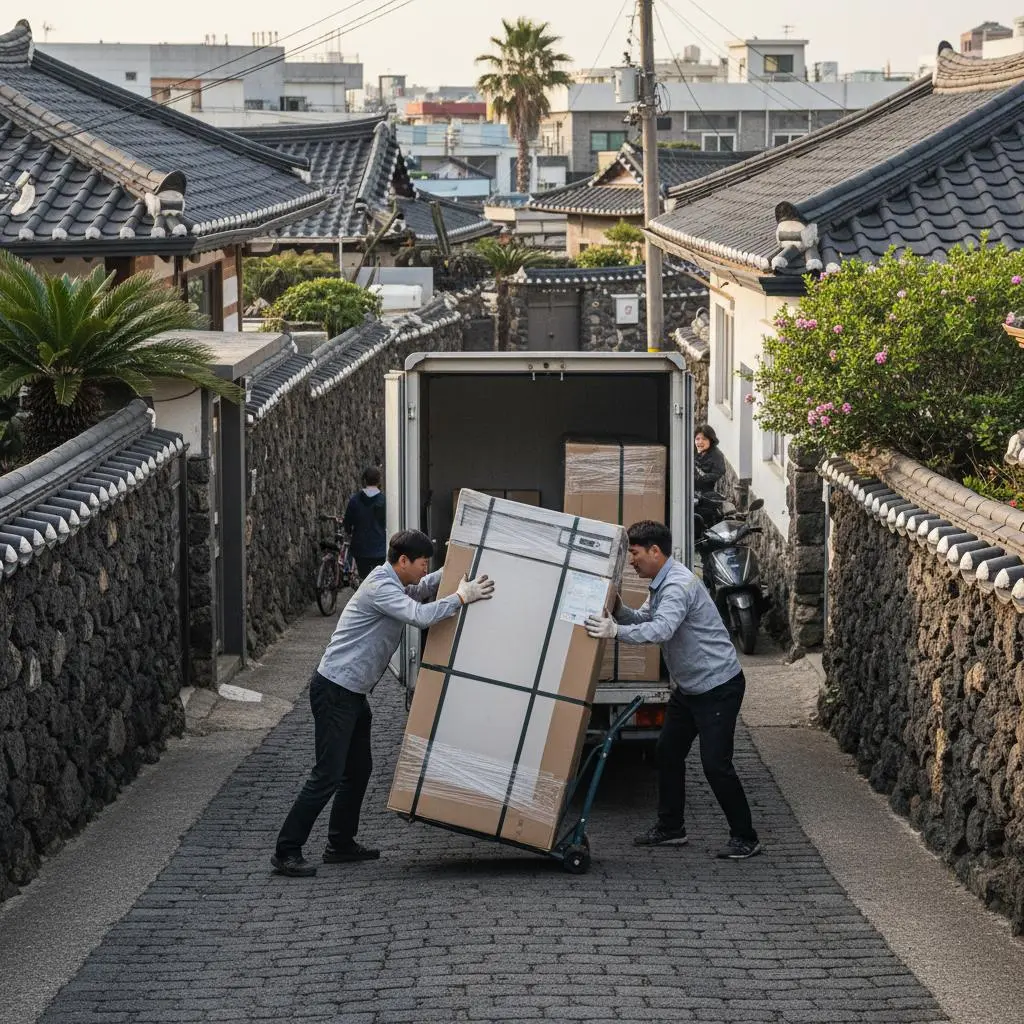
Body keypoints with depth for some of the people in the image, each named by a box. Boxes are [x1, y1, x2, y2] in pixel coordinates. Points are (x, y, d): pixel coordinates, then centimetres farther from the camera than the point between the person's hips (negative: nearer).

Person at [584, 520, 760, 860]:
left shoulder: (678, 585, -24)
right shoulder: (660, 584, 9)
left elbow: (662, 629, -39)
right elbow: (645, 619, 11)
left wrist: (617, 632, -47)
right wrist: (619, 611, -7)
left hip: (718, 685, -11)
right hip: (688, 687, 11)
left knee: (715, 763, -11)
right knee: (668, 753, 14)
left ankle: (744, 837, -1)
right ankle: (670, 826, 26)